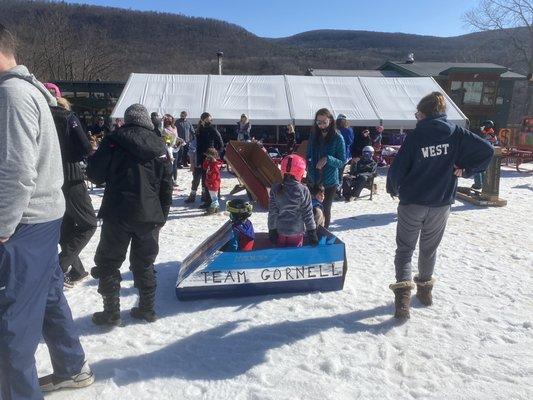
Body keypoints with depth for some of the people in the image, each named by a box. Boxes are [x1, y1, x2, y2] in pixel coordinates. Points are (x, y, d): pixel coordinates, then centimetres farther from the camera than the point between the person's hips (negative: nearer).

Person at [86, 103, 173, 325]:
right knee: (144, 264, 16)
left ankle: (111, 312, 12)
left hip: (118, 215, -3)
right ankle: (147, 308, 22)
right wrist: (162, 216, 15)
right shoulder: (159, 147, 6)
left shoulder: (114, 141, -3)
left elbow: (94, 173, -4)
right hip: (150, 216, 3)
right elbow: (166, 187, 7)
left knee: (108, 262, 10)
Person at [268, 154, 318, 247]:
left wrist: (272, 229, 3)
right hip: (296, 232, -2)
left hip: (280, 231, 2)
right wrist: (312, 232, 0)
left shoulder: (275, 189, -10)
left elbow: (272, 212, -6)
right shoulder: (303, 191, -15)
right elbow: (308, 214, -10)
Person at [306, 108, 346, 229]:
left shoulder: (337, 138, -7)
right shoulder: (314, 136, 6)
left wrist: (328, 159, -23)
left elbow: (342, 161, -6)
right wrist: (309, 170, -3)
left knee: (325, 209, 6)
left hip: (330, 182, -3)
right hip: (313, 180, 3)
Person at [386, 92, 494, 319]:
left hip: (412, 203, -3)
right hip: (441, 204, 3)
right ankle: (425, 288, 34)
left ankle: (403, 290, -9)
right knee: (429, 248, 20)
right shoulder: (456, 134, -2)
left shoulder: (414, 137, -11)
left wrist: (393, 189, 6)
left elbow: (397, 169, -11)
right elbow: (486, 150, -6)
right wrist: (465, 168, 4)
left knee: (404, 249, 7)